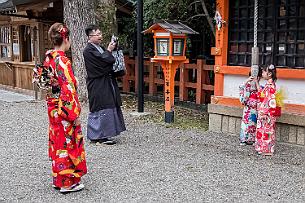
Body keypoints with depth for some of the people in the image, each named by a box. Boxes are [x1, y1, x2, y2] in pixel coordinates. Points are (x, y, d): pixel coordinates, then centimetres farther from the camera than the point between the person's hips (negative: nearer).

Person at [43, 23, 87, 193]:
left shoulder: (48, 59, 5)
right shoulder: (63, 61, -20)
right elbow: (68, 90, -22)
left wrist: (52, 102, 19)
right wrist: (75, 114, -17)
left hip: (53, 107, 8)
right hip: (65, 109, -8)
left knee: (58, 142, 17)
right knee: (67, 144, 3)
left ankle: (58, 178, 29)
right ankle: (67, 182, 14)